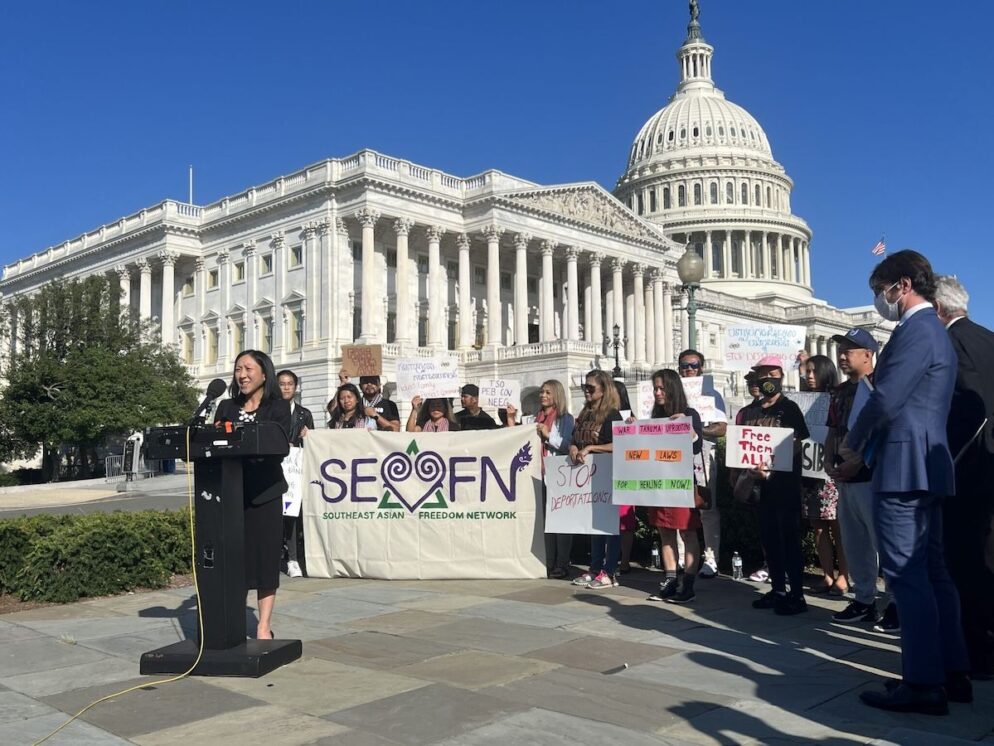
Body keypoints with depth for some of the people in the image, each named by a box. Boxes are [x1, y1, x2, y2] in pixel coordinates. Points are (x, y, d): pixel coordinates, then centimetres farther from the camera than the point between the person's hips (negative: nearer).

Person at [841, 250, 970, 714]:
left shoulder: (916, 330, -13)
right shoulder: (937, 332, 20)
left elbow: (886, 399, -19)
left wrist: (852, 444, -4)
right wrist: (866, 445, 17)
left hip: (903, 468, -11)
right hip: (928, 467, 11)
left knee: (907, 575, -7)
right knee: (932, 572, 14)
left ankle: (924, 684, -2)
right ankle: (953, 673, 20)